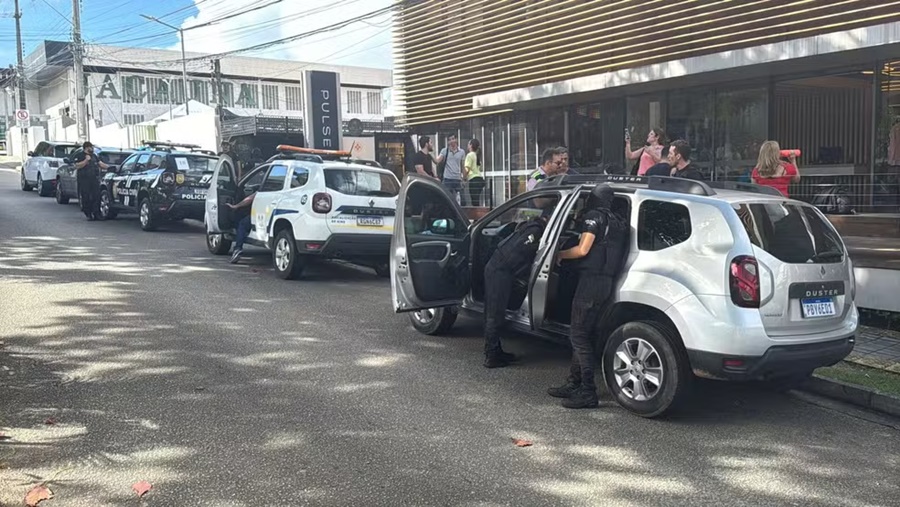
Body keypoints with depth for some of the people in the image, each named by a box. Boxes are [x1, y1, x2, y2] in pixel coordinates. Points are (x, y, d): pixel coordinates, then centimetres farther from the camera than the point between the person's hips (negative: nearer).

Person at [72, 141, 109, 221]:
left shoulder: (94, 155, 19)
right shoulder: (79, 155, 1)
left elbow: (100, 164, 20)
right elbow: (77, 166, -11)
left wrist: (109, 167, 6)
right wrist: (86, 160, -17)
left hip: (94, 179, 5)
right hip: (84, 180, -5)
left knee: (96, 196, -4)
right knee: (86, 198, -3)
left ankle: (96, 214, -2)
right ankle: (89, 215, 4)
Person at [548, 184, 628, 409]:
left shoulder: (594, 216, -5)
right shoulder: (618, 222, 19)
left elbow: (583, 250, -13)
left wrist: (560, 254, 1)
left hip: (591, 280, -9)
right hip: (607, 282, 9)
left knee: (578, 335, -7)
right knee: (584, 335, 15)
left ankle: (588, 393, -10)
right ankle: (574, 384, 20)